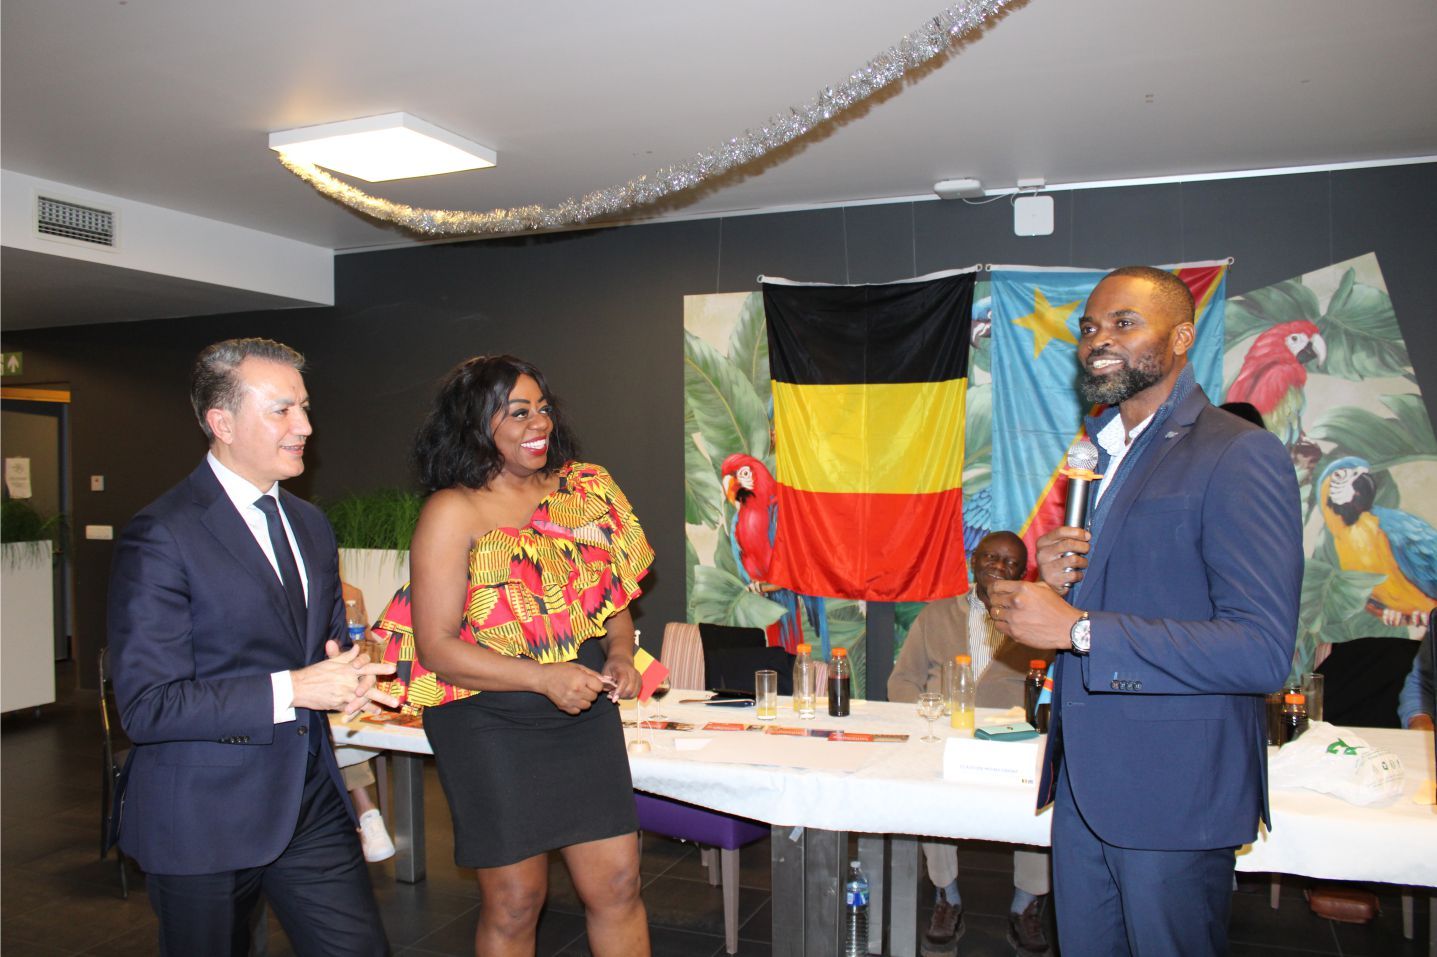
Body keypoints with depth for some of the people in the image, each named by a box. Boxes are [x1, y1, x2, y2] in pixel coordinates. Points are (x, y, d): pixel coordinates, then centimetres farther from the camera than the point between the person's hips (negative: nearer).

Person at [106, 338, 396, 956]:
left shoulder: (311, 525, 10)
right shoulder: (160, 537, -15)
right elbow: (146, 706, -19)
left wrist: (347, 674, -3)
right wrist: (291, 690, -23)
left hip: (312, 803, 6)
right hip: (203, 819, -6)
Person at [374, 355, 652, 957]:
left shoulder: (582, 491, 5)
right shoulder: (452, 512, -9)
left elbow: (613, 597, 16)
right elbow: (436, 646, -14)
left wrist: (619, 654, -5)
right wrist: (544, 676, -23)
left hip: (586, 714, 4)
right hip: (492, 727, -4)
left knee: (617, 885, 7)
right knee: (515, 902, 8)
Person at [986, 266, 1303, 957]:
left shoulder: (1239, 454, -14)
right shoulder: (1098, 455, 13)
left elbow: (1263, 651, -22)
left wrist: (1077, 628, -24)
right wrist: (1055, 584, -4)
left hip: (1174, 793, -7)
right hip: (1083, 782, 7)